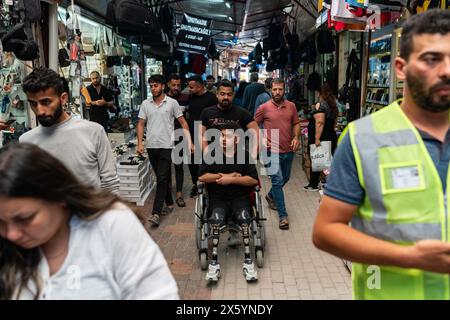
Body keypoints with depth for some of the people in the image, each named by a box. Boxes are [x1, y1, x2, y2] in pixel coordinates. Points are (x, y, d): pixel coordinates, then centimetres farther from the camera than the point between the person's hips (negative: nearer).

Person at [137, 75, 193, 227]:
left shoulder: (172, 103, -1)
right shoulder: (145, 104, 8)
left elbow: (183, 123, 1)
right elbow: (140, 124, 10)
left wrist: (189, 142, -7)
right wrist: (140, 143, -1)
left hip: (166, 146, -4)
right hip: (151, 146, 4)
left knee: (162, 179, -8)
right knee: (163, 178, 14)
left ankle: (156, 213, -10)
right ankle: (169, 204, 30)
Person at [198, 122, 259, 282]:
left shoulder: (245, 155, 3)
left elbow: (254, 180, -7)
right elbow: (202, 176, -5)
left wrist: (230, 179, -13)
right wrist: (226, 176, -9)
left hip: (240, 198, 0)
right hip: (218, 199, 0)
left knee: (244, 218, -32)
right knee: (216, 219, -32)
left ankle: (248, 261, -21)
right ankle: (214, 262, -24)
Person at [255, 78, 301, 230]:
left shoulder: (291, 106, 4)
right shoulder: (264, 108, -6)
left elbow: (296, 123, 14)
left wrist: (296, 137, -2)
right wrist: (261, 138, -9)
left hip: (288, 150, 5)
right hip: (272, 151, -5)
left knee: (285, 178, 22)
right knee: (277, 181, -9)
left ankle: (271, 196, 50)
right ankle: (283, 215, 0)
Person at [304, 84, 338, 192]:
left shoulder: (320, 105, -13)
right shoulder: (334, 106, 11)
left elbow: (320, 123, -23)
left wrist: (317, 138, -24)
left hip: (319, 138, -7)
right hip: (331, 136, 7)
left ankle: (313, 185, 11)